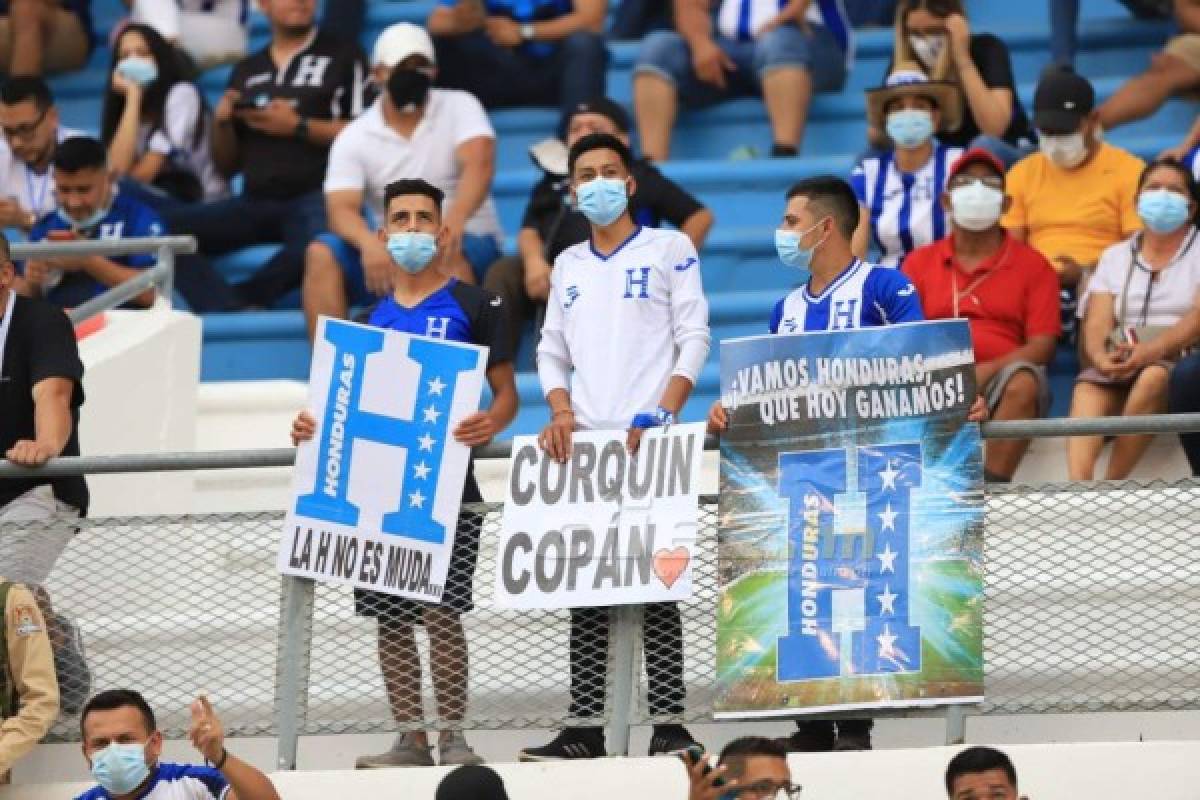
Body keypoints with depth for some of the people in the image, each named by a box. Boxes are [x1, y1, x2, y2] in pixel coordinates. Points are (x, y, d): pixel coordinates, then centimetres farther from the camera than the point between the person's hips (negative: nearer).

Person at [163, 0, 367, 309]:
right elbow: (227, 166, 23)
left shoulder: (343, 57, 8)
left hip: (316, 197, -5)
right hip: (253, 203, 5)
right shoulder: (246, 71, 22)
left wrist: (297, 126, -7)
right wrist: (222, 123, 3)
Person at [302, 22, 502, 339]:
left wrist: (455, 219, -42)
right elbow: (342, 209, -12)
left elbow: (479, 164, -20)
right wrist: (369, 242, -37)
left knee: (446, 252, -38)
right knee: (322, 254, -23)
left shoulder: (459, 107, -2)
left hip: (465, 244, -2)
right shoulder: (353, 138, 1)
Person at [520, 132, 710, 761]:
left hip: (648, 442, -5)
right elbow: (552, 350, 19)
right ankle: (584, 727, 4)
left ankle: (667, 724, -9)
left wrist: (662, 414, -14)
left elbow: (694, 339, -3)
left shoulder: (670, 249, 4)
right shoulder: (568, 265, 18)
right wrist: (561, 413, 1)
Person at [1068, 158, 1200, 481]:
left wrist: (1152, 350, -23)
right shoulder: (1115, 257, 22)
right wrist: (1101, 357, -17)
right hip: (1121, 360, 3)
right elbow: (1096, 324, 8)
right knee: (1088, 389, -33)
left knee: (1153, 378, -39)